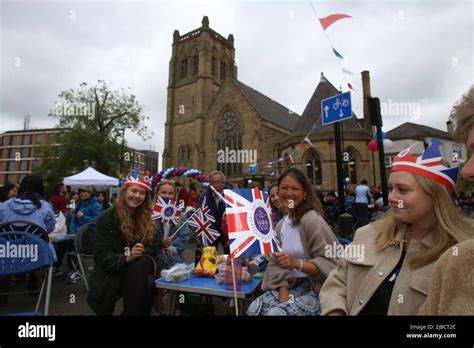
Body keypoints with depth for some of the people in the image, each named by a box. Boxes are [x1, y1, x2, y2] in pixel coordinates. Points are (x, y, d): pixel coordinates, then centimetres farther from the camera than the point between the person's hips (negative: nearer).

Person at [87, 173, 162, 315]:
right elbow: (101, 255, -12)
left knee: (141, 264, -32)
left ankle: (133, 312, -18)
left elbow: (156, 246, -1)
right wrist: (125, 258, -30)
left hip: (139, 271, 2)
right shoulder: (106, 218, -6)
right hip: (110, 272, -2)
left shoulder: (147, 219, 3)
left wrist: (140, 253, -22)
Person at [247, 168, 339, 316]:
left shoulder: (312, 220, -17)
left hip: (318, 289, -5)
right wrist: (283, 294, -12)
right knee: (254, 308, -13)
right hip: (293, 286, 6)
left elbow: (330, 265, -19)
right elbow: (278, 263, 1)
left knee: (276, 313, -23)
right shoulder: (281, 225, 6)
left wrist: (297, 263, -32)